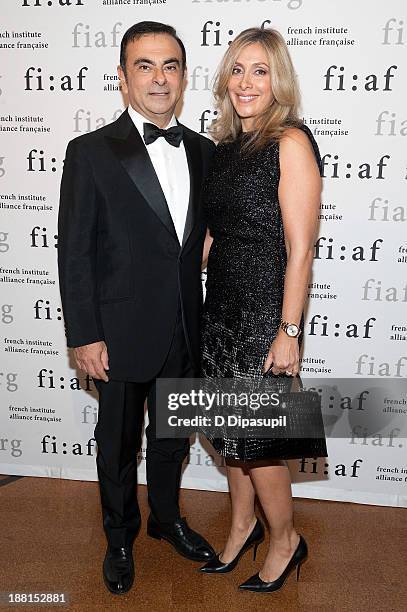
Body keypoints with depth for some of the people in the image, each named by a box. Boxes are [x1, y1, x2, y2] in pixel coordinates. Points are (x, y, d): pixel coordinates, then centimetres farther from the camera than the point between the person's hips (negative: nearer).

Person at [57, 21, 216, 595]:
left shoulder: (204, 151, 3)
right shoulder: (91, 152, -10)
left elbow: (204, 235, 9)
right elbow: (74, 252, -10)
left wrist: (205, 319, 5)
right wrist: (84, 337, -12)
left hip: (184, 331, 4)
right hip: (123, 332, -4)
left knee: (172, 435, 21)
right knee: (119, 441, 15)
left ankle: (167, 517, 46)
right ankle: (120, 536, 39)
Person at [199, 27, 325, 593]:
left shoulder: (291, 142, -12)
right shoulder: (227, 146, 10)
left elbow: (300, 247, -16)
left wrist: (289, 331, -17)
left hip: (264, 312, -7)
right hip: (221, 307, 7)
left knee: (256, 438, 4)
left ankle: (285, 540, 28)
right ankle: (243, 526, 38)